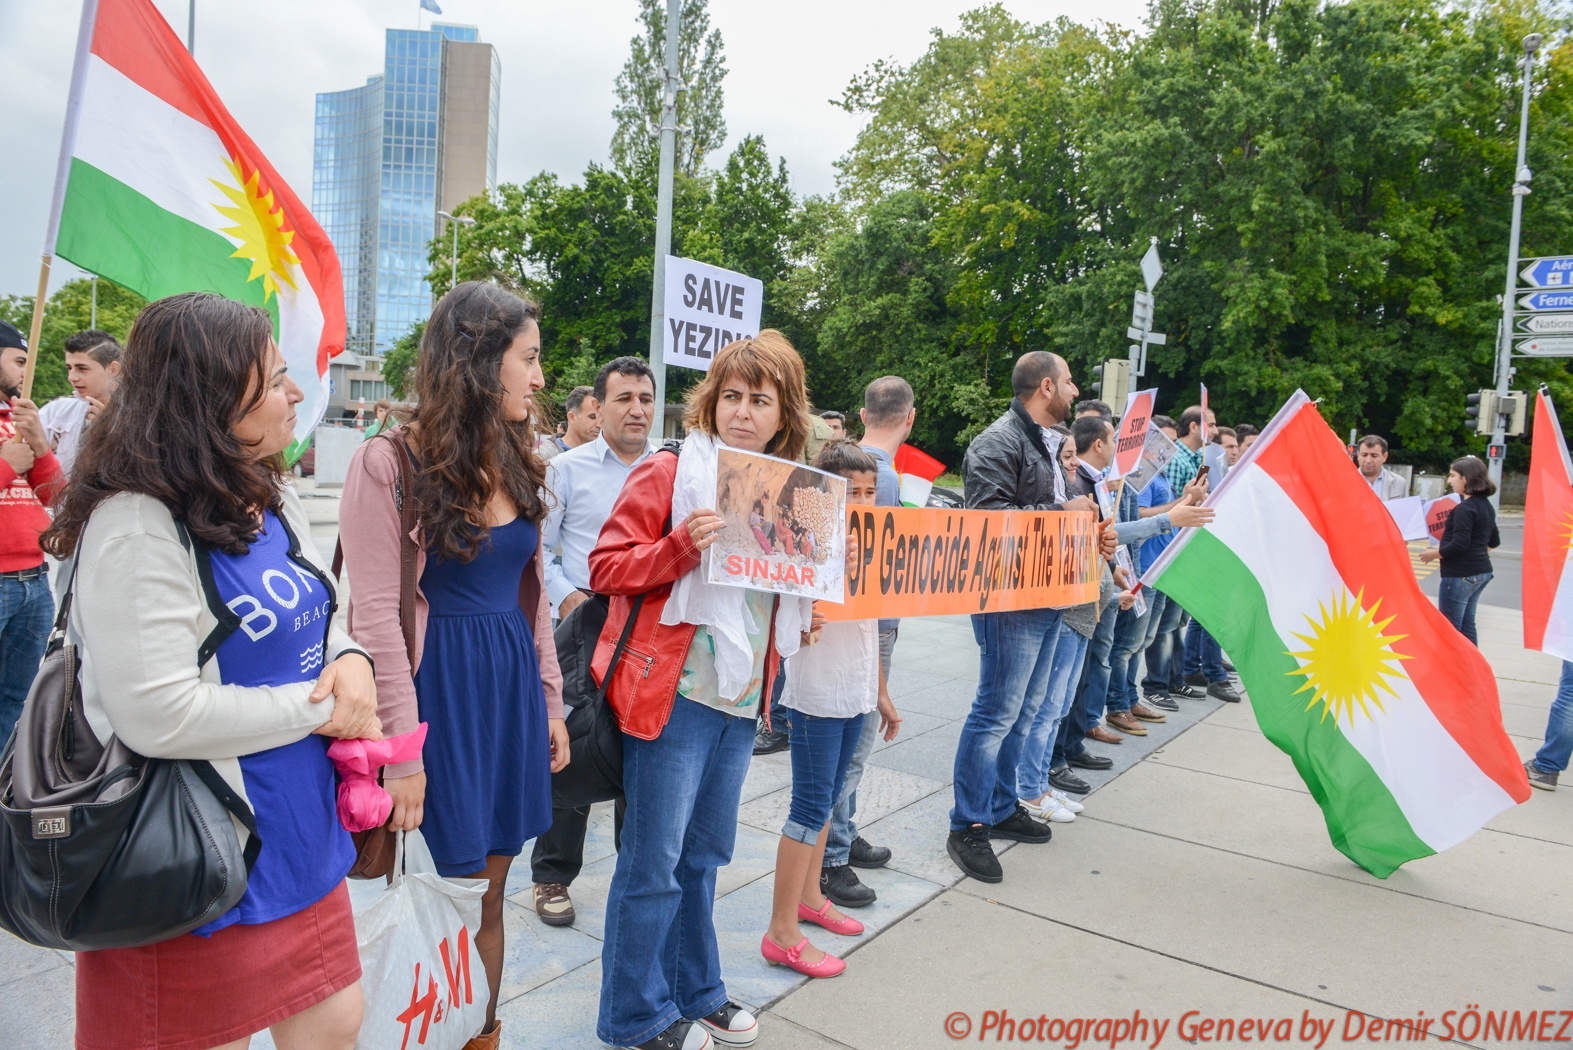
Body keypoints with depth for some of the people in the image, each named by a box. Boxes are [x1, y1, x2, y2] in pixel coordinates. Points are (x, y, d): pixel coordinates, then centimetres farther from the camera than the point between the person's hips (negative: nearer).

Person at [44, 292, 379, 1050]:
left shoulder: (273, 500, 6)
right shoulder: (137, 525, -21)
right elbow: (159, 716, -27)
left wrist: (350, 662, -7)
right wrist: (319, 709, -17)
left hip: (300, 837, 8)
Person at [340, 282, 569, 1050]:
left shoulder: (516, 463, 9)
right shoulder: (389, 463, -12)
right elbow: (378, 616, -15)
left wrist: (549, 701, 11)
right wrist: (402, 751, -16)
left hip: (510, 688, 6)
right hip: (439, 690, -6)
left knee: (488, 894, 16)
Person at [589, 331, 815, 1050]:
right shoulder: (669, 473, -7)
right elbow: (606, 568, -10)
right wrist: (683, 546, -25)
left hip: (744, 694, 6)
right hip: (674, 690, -6)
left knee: (704, 854, 19)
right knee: (654, 862, 4)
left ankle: (694, 991, 36)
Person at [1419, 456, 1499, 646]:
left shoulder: (1464, 509, -18)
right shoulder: (1486, 506, 11)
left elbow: (1459, 545, -22)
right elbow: (1494, 541, 21)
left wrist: (1434, 553, -9)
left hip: (1460, 575, -10)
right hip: (1481, 572, 10)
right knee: (1466, 625, 16)